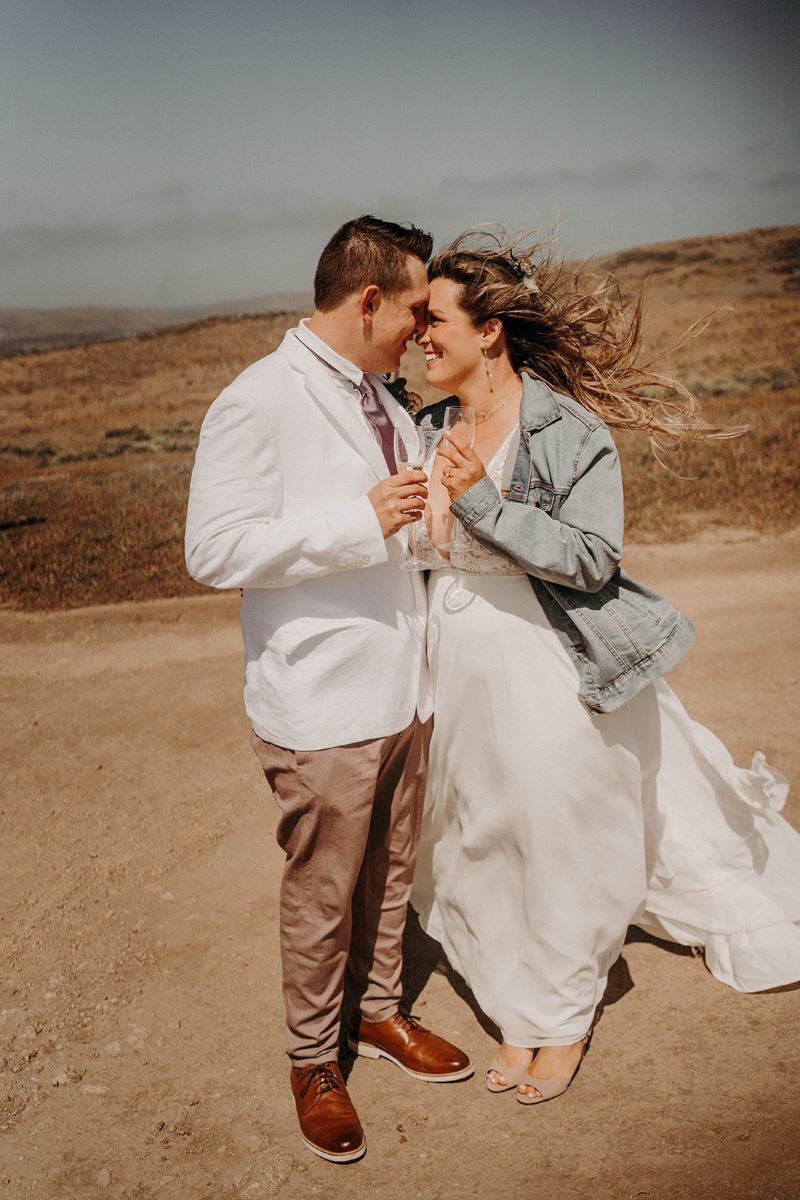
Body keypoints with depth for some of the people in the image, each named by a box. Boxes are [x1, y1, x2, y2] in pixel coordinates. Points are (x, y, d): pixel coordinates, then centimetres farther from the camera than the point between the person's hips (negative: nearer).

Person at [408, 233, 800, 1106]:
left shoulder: (568, 430, -13)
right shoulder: (428, 432, 5)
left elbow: (592, 559, -19)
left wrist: (483, 498, -24)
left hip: (545, 673, -5)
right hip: (460, 671, 6)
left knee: (562, 847, 8)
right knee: (480, 850, 14)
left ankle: (564, 1021, 32)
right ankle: (521, 1011, 36)